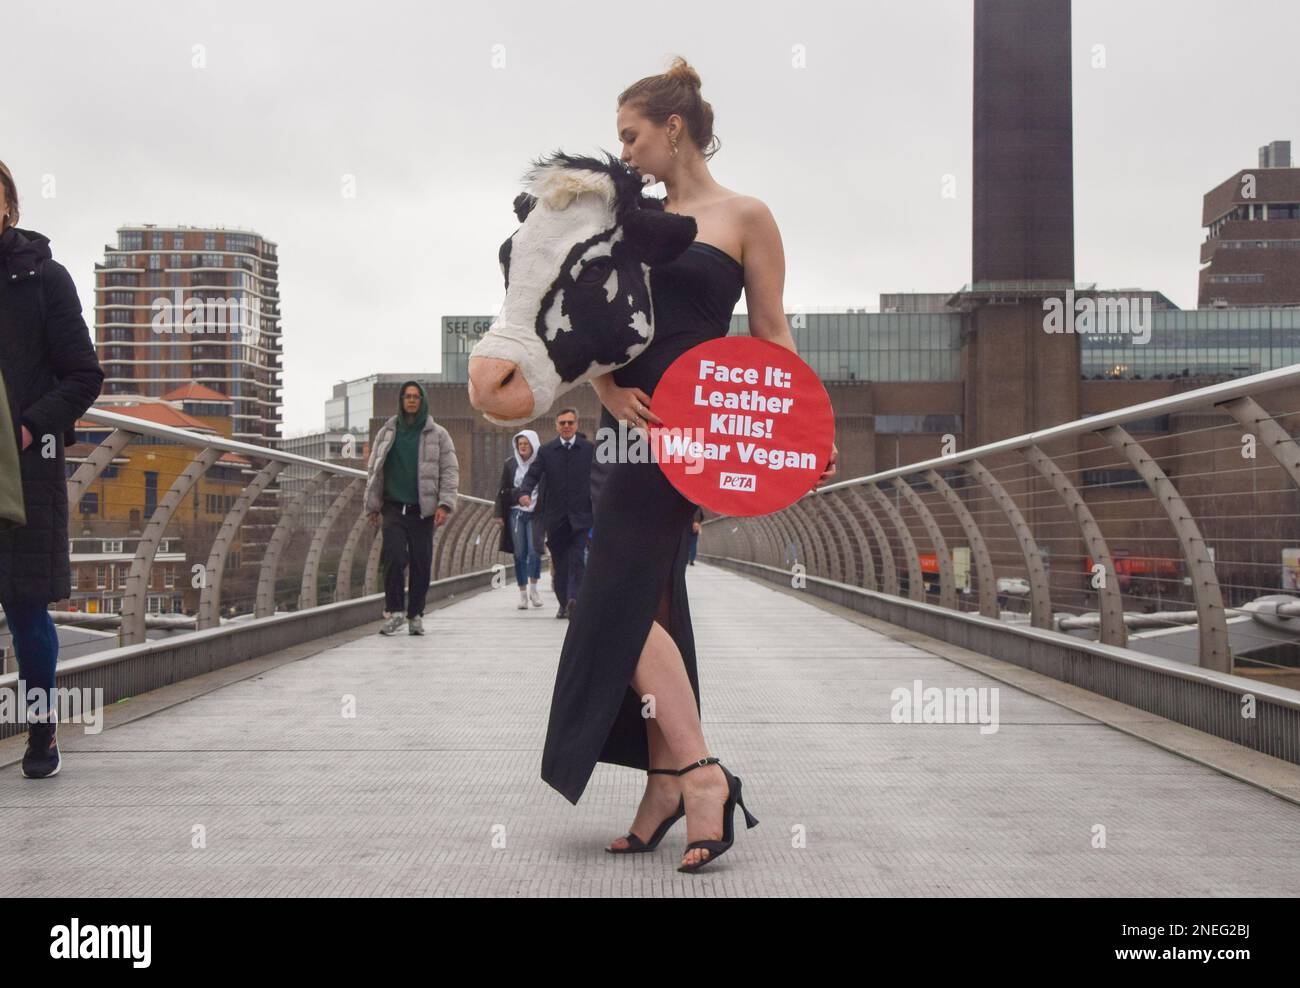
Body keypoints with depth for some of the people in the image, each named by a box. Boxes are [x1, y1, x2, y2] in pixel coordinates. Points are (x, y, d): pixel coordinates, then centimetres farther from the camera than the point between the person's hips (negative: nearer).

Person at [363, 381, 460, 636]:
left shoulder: (438, 435, 6)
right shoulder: (387, 433, 11)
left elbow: (450, 470, 4)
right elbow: (373, 470, 15)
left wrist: (444, 504, -7)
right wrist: (372, 505, 10)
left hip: (423, 509, 0)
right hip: (394, 507, 1)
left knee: (421, 563, 1)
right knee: (393, 557, -13)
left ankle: (415, 615, 13)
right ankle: (394, 611, -3)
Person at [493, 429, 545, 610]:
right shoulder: (510, 464, 6)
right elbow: (502, 491, 9)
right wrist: (500, 514, 4)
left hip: (535, 513, -2)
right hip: (515, 513, 2)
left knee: (534, 550, -13)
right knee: (519, 554, 2)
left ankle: (533, 586, 6)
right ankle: (523, 592, 9)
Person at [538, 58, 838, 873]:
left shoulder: (745, 217, 1)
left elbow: (772, 335, 0)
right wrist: (608, 387, -7)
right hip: (631, 422, 7)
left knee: (620, 599, -15)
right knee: (653, 604, 7)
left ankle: (700, 773, -10)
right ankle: (669, 783, 14)